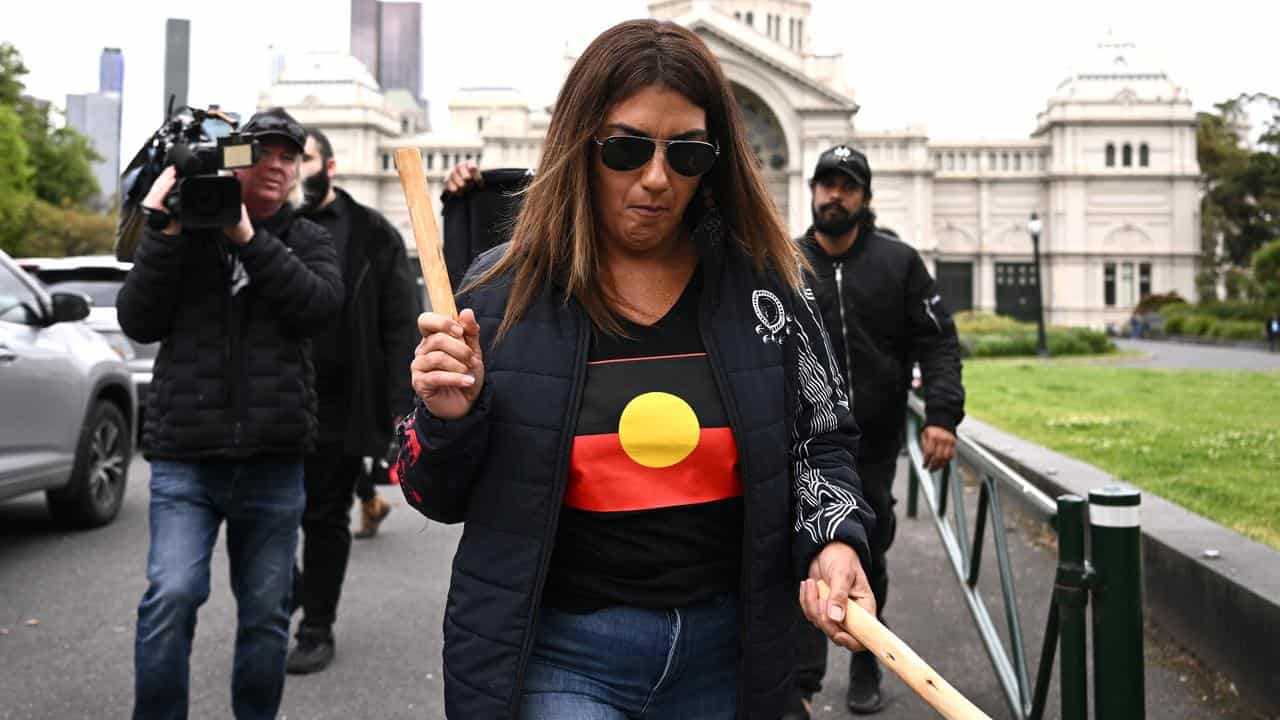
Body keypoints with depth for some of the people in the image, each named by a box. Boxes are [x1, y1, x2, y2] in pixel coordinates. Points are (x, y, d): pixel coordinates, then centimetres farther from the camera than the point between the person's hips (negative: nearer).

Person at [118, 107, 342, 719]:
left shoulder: (307, 240, 10)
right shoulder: (186, 228, 7)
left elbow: (319, 306, -10)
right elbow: (139, 322, -2)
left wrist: (249, 237, -16)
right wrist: (162, 233, -11)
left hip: (274, 462, 1)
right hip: (184, 456, -1)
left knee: (266, 611, 8)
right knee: (172, 594, -14)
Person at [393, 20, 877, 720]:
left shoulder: (762, 285, -4)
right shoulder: (503, 292, -7)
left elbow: (821, 445, 6)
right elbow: (442, 500, 1)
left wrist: (833, 540, -13)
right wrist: (449, 418, -19)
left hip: (725, 653, 2)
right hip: (559, 655, -2)